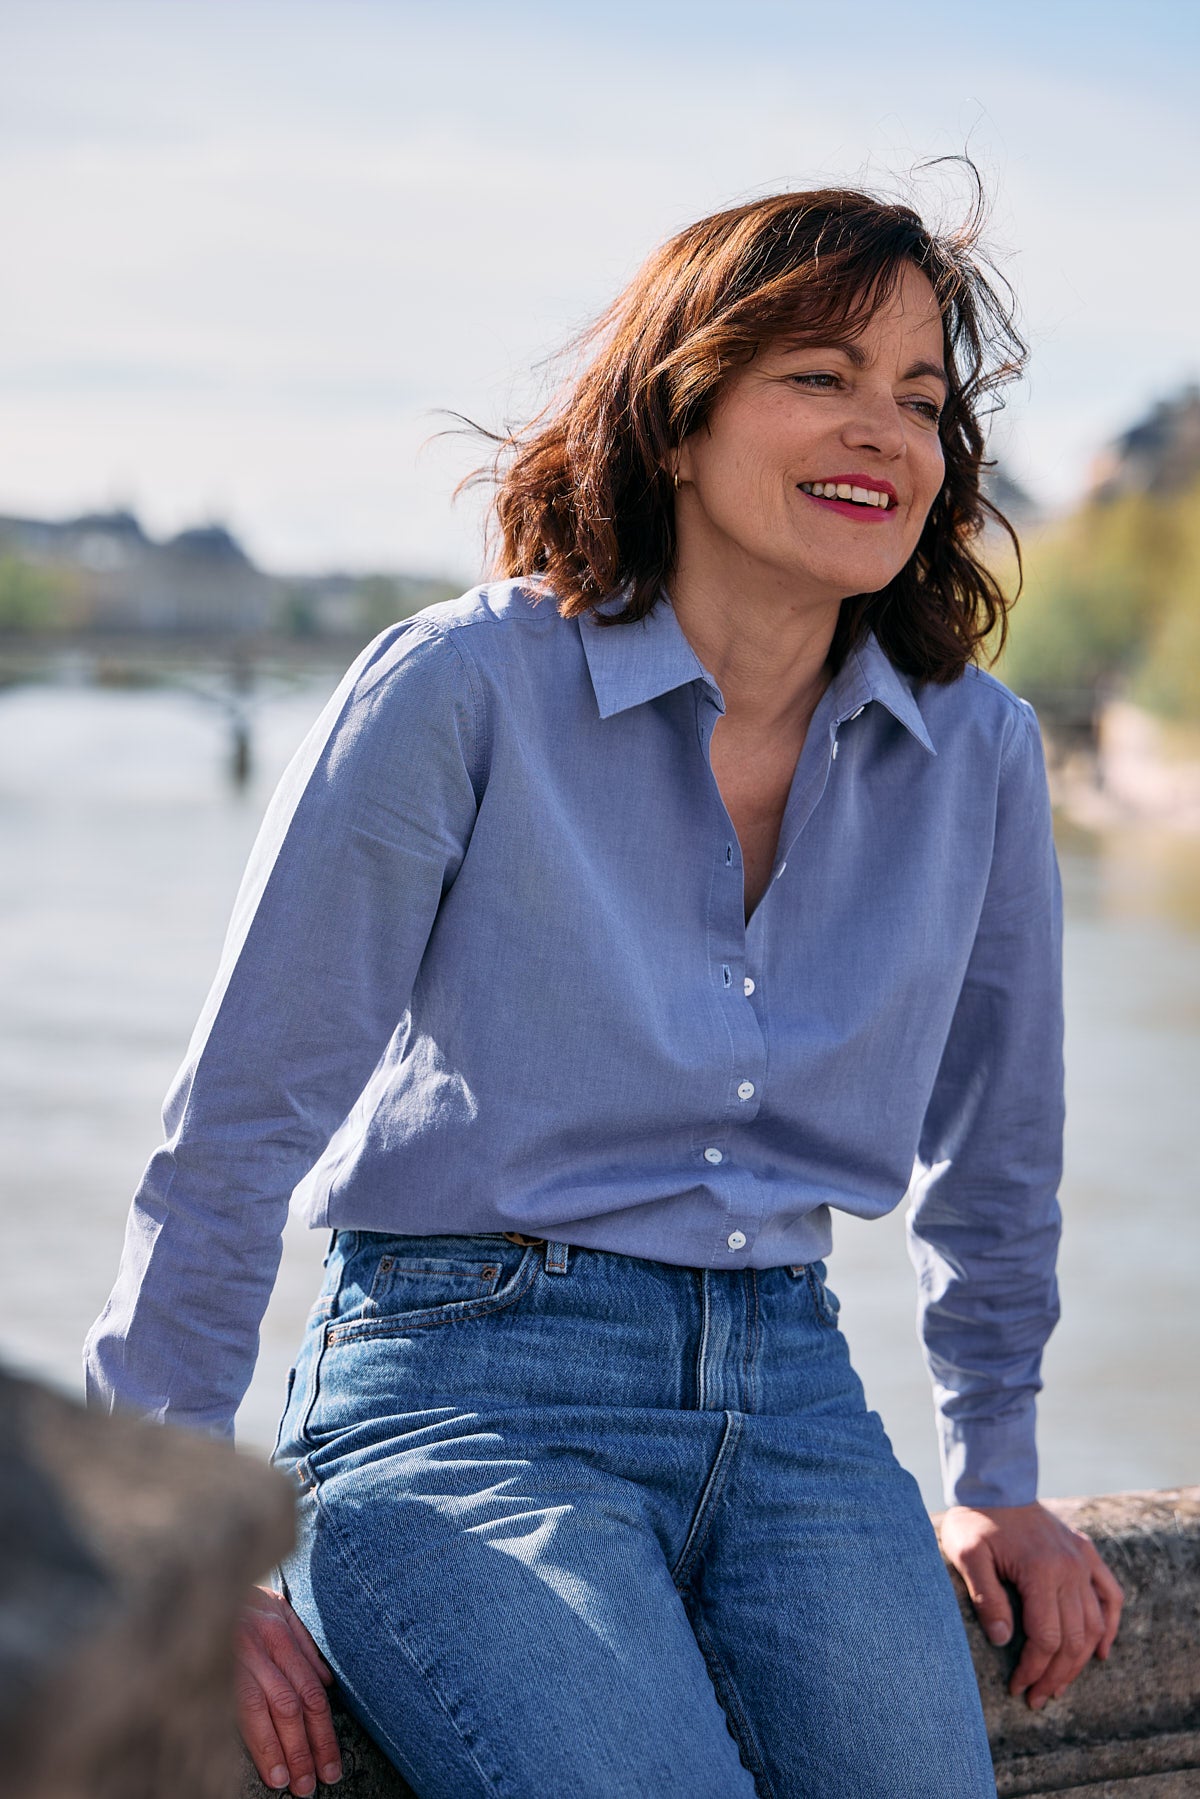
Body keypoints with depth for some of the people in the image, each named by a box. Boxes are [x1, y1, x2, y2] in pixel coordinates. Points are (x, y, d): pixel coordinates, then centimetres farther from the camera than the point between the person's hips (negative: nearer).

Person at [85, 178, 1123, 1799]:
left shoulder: (978, 753, 4)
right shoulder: (466, 690, -9)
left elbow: (995, 1146, 19)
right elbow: (237, 1123, -7)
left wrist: (994, 1476, 25)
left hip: (792, 1396, 5)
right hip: (465, 1389, -4)